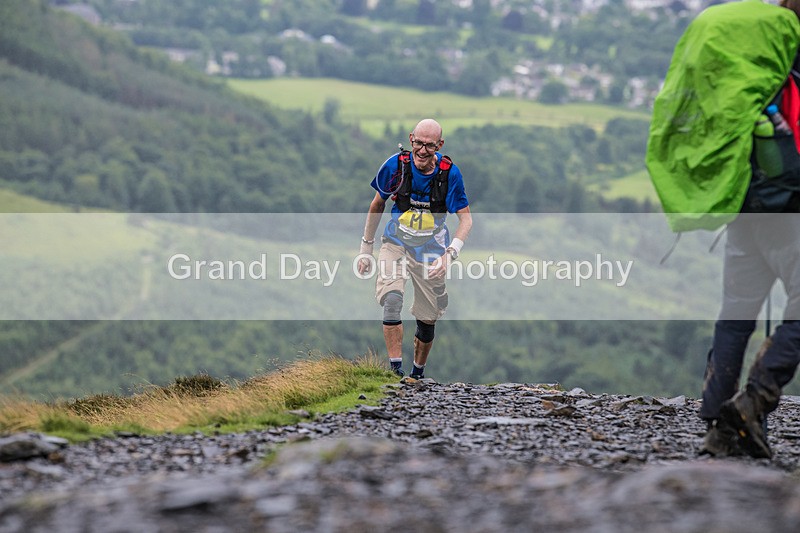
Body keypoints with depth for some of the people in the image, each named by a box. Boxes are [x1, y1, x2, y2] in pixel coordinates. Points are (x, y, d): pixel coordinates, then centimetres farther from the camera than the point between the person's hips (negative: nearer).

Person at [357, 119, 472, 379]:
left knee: (427, 320, 6)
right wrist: (366, 249, 6)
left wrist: (449, 254, -26)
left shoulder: (449, 173, -17)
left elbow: (466, 218, -11)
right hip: (396, 243, 0)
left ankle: (417, 375, 28)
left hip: (430, 251, 0)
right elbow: (377, 204, 2)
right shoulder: (396, 165, -14)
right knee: (392, 300, -25)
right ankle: (395, 370, -23)